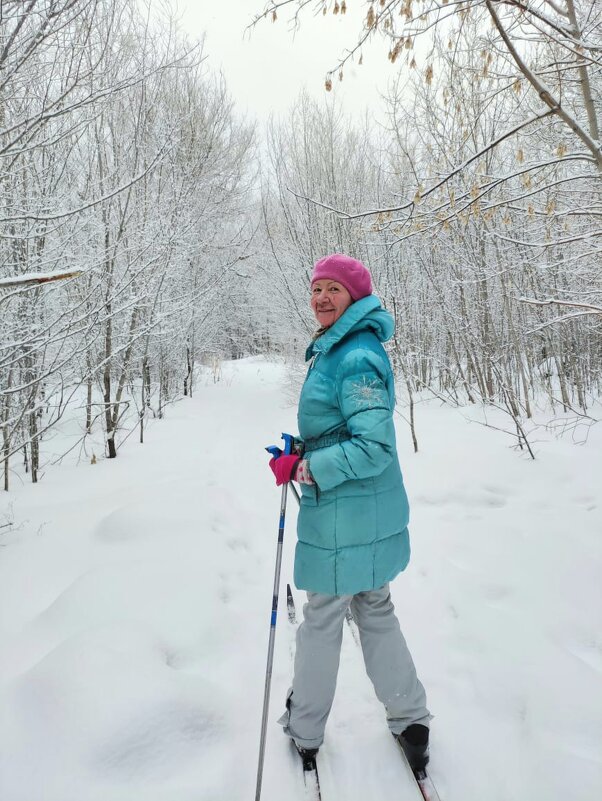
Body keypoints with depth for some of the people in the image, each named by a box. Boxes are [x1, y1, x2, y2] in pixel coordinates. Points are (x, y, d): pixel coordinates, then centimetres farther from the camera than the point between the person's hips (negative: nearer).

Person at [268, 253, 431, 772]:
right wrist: (305, 450, 11)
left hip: (345, 518, -10)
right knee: (374, 611, 21)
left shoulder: (356, 359, -22)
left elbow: (374, 448, -25)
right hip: (370, 515, 10)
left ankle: (304, 730, 32)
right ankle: (410, 719, 36)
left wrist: (302, 469, -20)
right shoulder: (335, 349, 10)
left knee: (323, 618, 9)